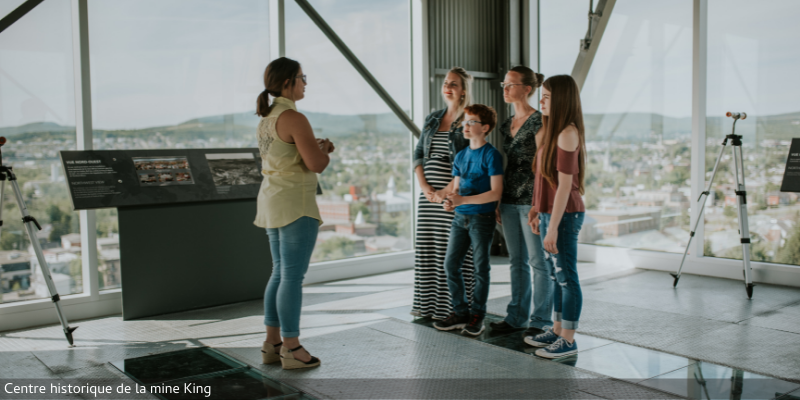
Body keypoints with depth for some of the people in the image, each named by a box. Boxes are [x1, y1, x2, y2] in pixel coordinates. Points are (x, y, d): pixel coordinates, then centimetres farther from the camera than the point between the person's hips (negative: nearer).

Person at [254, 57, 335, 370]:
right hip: (295, 203, -10)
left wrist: (316, 147, 13)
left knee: (280, 273, 15)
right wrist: (325, 149, 2)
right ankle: (291, 349, 4)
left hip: (273, 201, 10)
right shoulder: (294, 118, -16)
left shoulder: (267, 118, 13)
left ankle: (272, 344, 20)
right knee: (293, 276, -3)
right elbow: (317, 164, -20)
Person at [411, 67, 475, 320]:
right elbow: (418, 155, 13)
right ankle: (427, 304, 18)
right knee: (427, 247, 8)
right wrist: (425, 187, -1)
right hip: (428, 194, 6)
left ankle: (457, 308, 6)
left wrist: (447, 191, -14)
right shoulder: (433, 119, 15)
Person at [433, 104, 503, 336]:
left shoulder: (491, 155, -9)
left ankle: (477, 315, 15)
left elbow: (496, 193, -16)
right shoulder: (460, 156, 12)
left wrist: (463, 200, -22)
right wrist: (451, 201, -9)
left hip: (482, 218, -6)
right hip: (460, 217, 7)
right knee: (451, 265, 5)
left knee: (481, 268, 4)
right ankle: (460, 312, 17)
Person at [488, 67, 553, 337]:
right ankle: (517, 316, 22)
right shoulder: (507, 125, 14)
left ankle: (541, 320, 11)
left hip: (530, 200, -8)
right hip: (510, 201, 8)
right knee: (517, 261, 13)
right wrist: (499, 202, 14)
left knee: (538, 261, 1)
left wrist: (537, 203, -19)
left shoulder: (539, 121, -10)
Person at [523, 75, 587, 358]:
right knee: (557, 277, 16)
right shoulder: (554, 131, 13)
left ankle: (568, 340, 9)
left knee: (566, 277, -1)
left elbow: (565, 184, -20)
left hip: (564, 216, -9)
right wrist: (538, 211, 17)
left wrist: (553, 227, -20)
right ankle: (557, 331, 27)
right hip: (551, 213, 9)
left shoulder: (568, 133, -16)